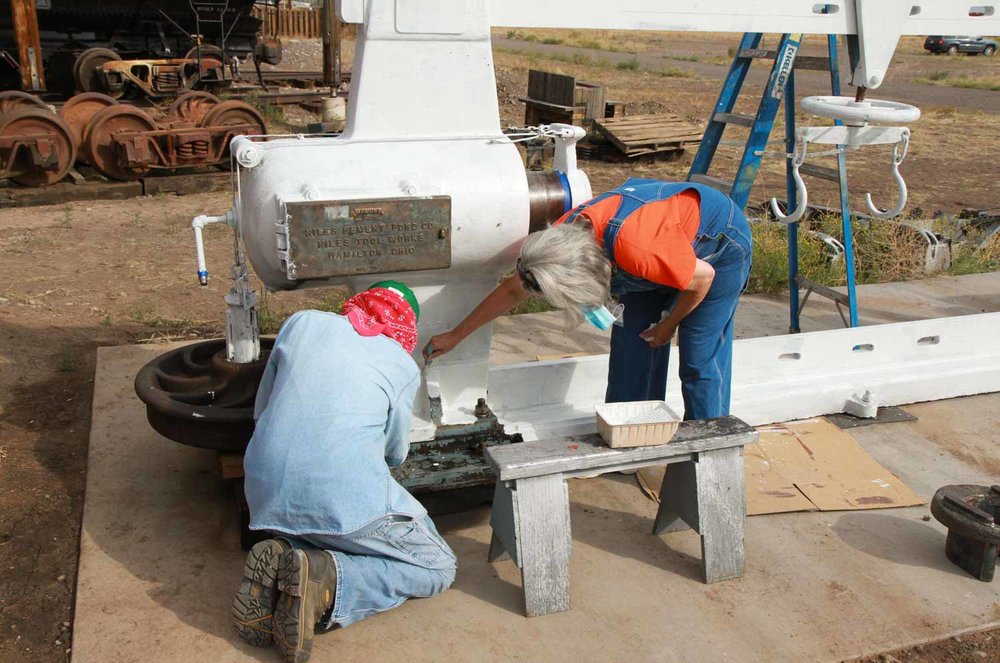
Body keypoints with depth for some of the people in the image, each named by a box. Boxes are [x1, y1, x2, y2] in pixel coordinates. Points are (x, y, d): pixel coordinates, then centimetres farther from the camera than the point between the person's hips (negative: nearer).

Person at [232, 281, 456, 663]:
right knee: (438, 568, 12)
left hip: (265, 499, 5)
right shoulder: (403, 365, 8)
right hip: (344, 500, -5)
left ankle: (279, 566, 1)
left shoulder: (301, 323, 14)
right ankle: (328, 579, -12)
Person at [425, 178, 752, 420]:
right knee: (630, 341, 3)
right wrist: (455, 336, 1)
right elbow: (512, 290, -5)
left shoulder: (632, 247, -45)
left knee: (700, 357, -6)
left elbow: (702, 277, -29)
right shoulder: (560, 236, -21)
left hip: (721, 242, -7)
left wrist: (667, 326, -12)